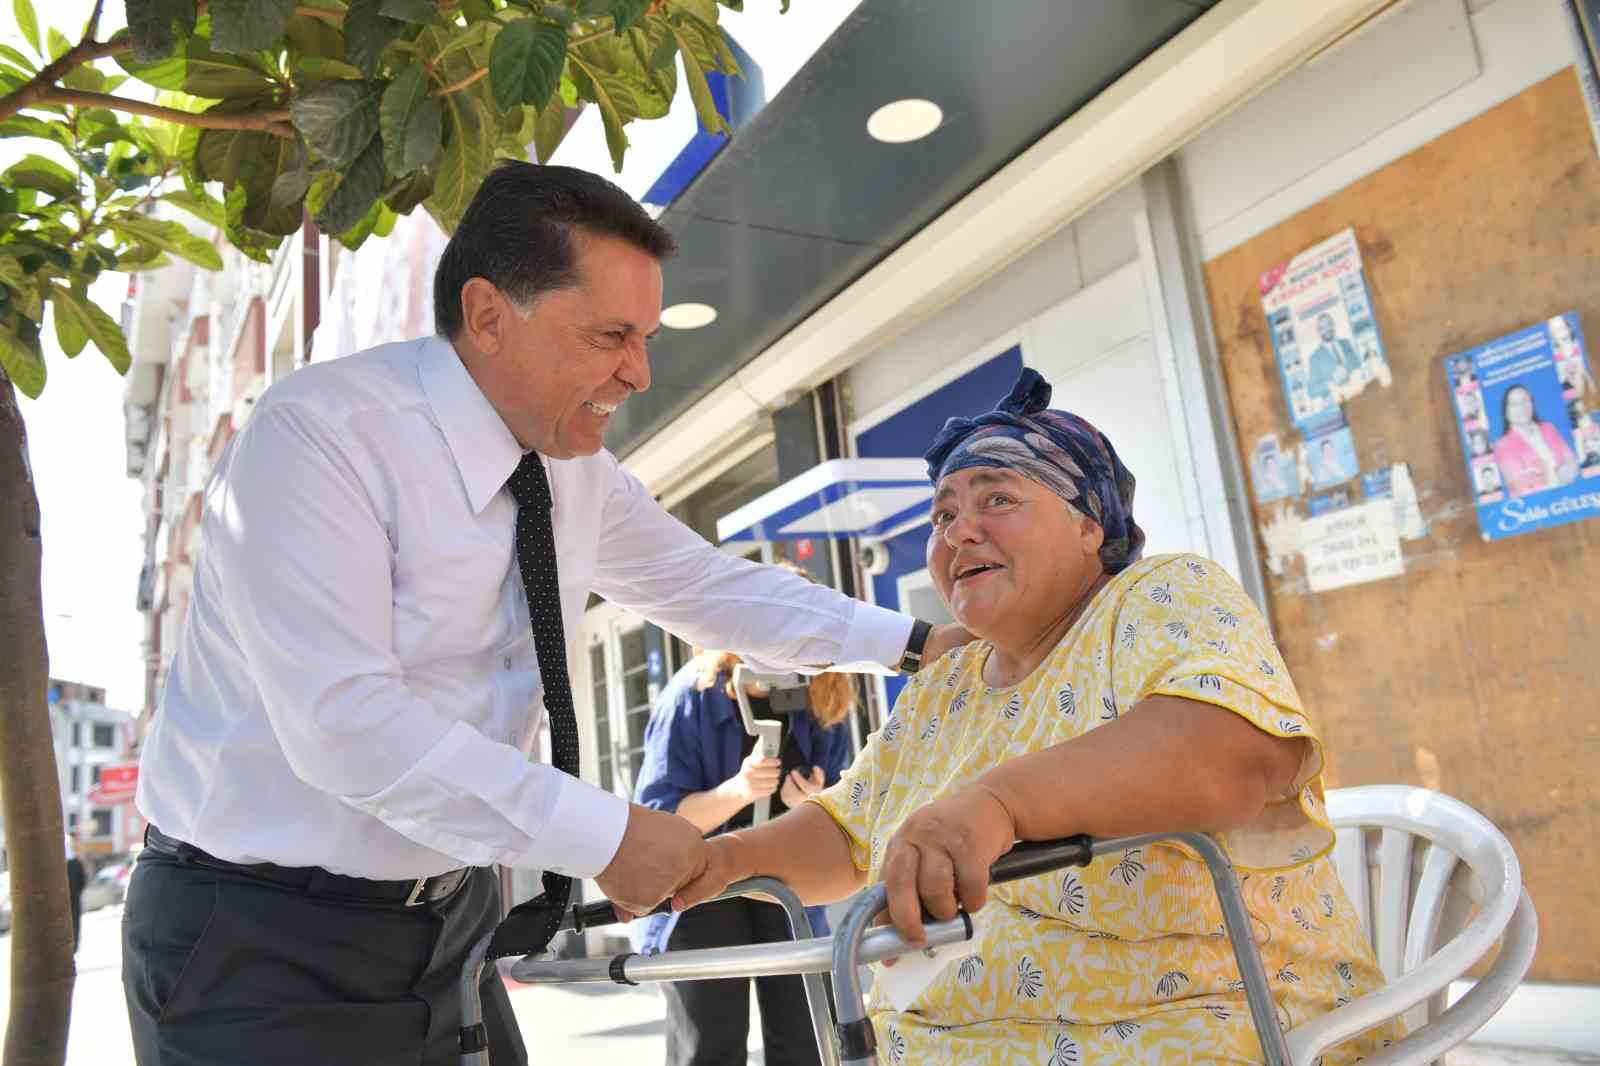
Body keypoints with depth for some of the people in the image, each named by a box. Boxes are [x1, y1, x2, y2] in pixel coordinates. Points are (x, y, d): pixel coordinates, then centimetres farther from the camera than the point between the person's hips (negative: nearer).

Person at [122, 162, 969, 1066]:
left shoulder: (578, 471, -1)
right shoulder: (320, 435, -22)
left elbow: (708, 587, 9)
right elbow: (344, 721, -30)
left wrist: (915, 644, 4)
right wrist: (605, 835, -29)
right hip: (263, 946, -6)